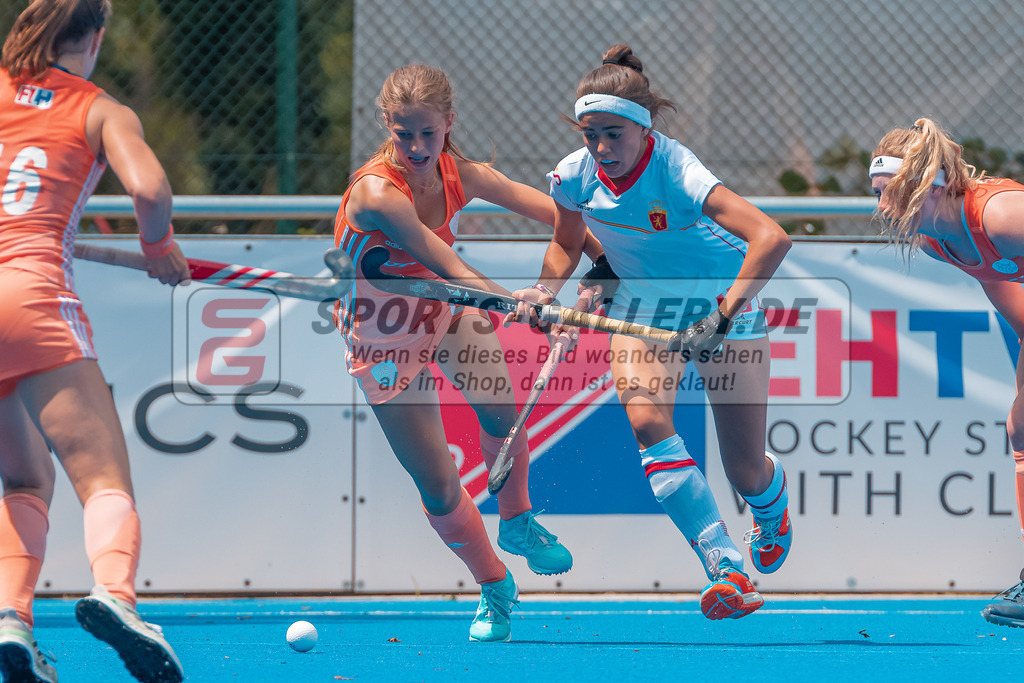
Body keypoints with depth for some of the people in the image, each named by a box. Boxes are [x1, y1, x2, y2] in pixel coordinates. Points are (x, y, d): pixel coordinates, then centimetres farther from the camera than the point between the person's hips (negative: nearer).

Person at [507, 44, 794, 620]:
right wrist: (546, 290, -11)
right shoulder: (576, 176, -16)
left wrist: (727, 311, -50)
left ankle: (774, 499, 42)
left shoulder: (676, 172, -33)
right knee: (647, 418, -27)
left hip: (723, 298, -4)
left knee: (745, 472, 0)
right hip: (643, 302, 4)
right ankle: (728, 570, -28)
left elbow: (771, 238, -43)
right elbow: (568, 243, 8)